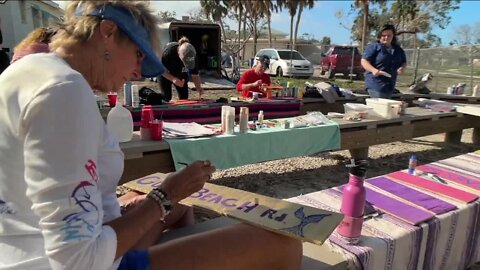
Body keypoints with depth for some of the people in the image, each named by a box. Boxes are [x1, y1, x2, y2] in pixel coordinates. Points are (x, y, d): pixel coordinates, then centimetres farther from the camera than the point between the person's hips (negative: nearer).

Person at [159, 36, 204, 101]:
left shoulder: (192, 55, -28)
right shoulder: (168, 52, -37)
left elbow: (195, 75, -19)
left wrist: (199, 88, -30)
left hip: (180, 73, 3)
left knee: (184, 96, -2)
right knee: (166, 98, -9)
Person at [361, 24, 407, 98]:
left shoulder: (398, 50, 16)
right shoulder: (374, 47, -4)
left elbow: (404, 62, 27)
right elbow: (364, 61, -9)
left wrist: (402, 68, 2)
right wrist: (373, 70, -27)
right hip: (376, 85, -7)